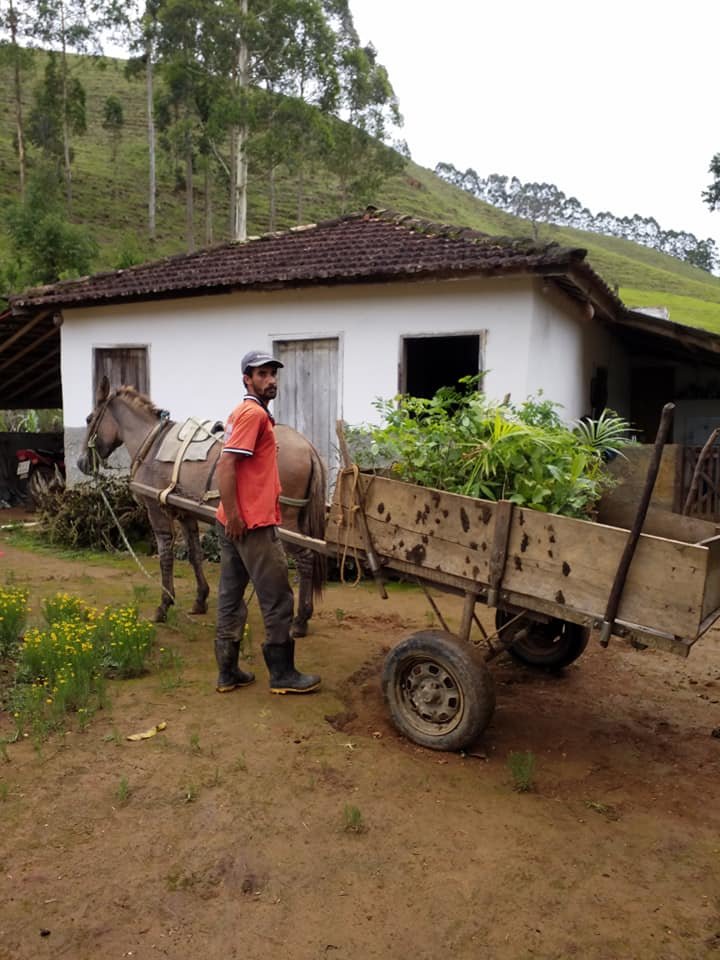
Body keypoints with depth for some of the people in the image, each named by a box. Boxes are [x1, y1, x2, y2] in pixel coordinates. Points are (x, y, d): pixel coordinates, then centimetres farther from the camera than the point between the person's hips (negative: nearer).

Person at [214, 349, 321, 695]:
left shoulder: (247, 412, 19)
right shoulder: (253, 413, -12)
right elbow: (226, 466, -21)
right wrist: (233, 516, -21)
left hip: (237, 522, 10)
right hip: (252, 524, -10)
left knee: (231, 598, 12)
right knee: (278, 599, 0)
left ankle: (228, 672, 21)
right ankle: (282, 674, 10)